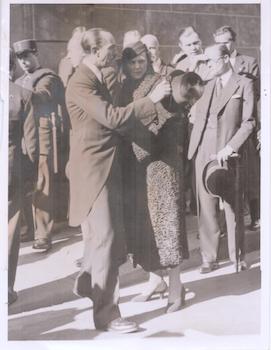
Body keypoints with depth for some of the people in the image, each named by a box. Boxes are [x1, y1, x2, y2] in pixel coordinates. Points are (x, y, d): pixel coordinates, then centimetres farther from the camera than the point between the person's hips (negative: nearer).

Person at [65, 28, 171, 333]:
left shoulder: (96, 79, 15)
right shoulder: (80, 82, -16)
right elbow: (112, 117, -25)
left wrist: (148, 111, 11)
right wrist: (151, 99, -21)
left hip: (105, 167, 10)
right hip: (93, 169, -10)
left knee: (100, 235, 19)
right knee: (106, 239, -7)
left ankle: (86, 283, 38)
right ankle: (106, 313, 3)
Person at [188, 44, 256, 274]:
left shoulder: (244, 84, 1)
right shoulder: (208, 86, 16)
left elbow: (249, 122, -5)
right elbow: (199, 118, 15)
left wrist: (230, 147, -15)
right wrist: (193, 147, 3)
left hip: (228, 153, -4)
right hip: (203, 152, 4)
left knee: (232, 207, 3)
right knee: (206, 207, 4)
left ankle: (237, 256, 18)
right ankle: (209, 257, 14)